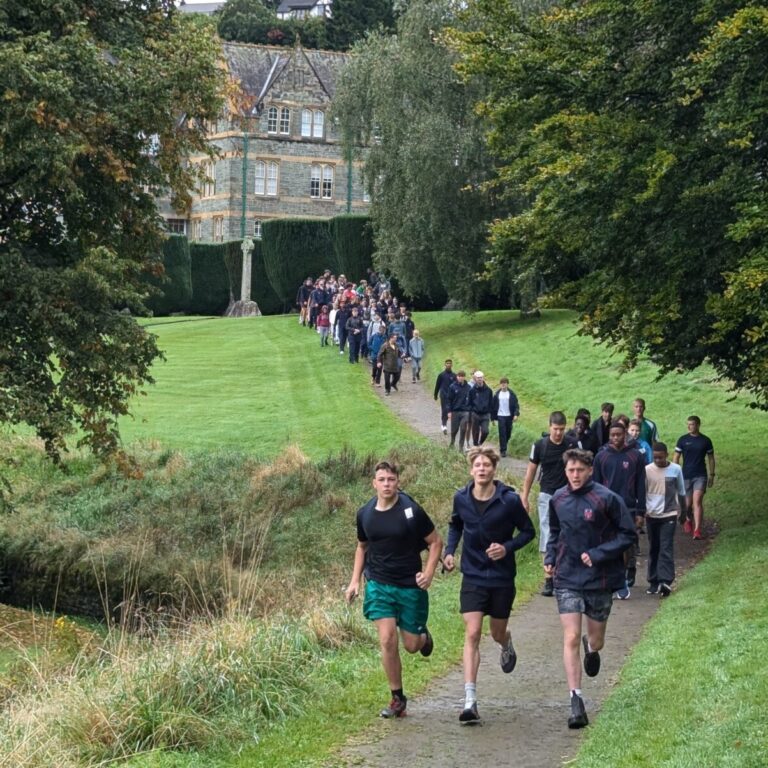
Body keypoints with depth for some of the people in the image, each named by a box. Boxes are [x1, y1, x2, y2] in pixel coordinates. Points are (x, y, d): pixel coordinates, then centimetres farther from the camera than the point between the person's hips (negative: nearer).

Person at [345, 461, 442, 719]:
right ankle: (397, 698, 5)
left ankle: (424, 636, 43)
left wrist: (429, 572, -12)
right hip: (378, 585, 2)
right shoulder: (365, 514, 1)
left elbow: (435, 542, 0)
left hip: (410, 585, -2)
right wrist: (355, 580, 11)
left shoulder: (411, 511, -10)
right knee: (387, 640, -10)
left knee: (411, 645, 4)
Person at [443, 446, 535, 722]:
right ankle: (470, 701, -14)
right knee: (472, 634, -10)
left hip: (502, 578, -1)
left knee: (498, 633, 14)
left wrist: (507, 547, -19)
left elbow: (528, 531, -2)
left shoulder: (509, 500, -14)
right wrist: (450, 550, 1)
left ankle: (507, 646, 55)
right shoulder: (461, 498, -4)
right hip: (473, 576, 1)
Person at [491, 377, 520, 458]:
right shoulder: (497, 394, 2)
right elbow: (493, 406, 6)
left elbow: (516, 405, -2)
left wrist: (516, 414, -16)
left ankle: (503, 447, 31)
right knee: (502, 433, -9)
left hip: (509, 416, 1)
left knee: (508, 433, 9)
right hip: (500, 416, -1)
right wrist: (493, 417, 5)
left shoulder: (511, 394, 1)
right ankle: (503, 450, -7)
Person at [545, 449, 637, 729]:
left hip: (600, 580, -2)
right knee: (571, 639, -9)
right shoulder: (558, 499, 2)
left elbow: (629, 535, -9)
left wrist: (598, 555, -17)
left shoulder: (607, 499, -12)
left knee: (596, 642, 12)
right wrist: (550, 558, 4)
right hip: (567, 580, 2)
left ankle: (591, 647, 51)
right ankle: (576, 701, -8)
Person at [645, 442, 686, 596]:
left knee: (666, 549, -10)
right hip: (651, 515, 2)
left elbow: (681, 492, 8)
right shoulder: (647, 470, -2)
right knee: (653, 549, 8)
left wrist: (683, 511, 14)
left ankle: (665, 582, -15)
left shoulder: (676, 469, -3)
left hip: (669, 515, -2)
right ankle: (653, 582, 14)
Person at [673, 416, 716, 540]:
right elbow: (676, 458, 4)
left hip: (700, 475, -1)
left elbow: (711, 458, 11)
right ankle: (687, 519, 41)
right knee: (688, 503, 8)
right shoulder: (683, 440, 1)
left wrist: (712, 475, 9)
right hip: (686, 475, 1)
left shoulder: (706, 441, 1)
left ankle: (697, 530, -19)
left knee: (697, 501, -15)